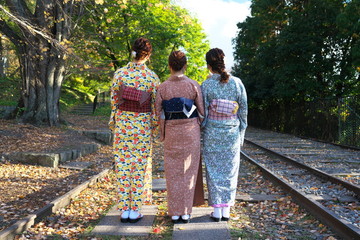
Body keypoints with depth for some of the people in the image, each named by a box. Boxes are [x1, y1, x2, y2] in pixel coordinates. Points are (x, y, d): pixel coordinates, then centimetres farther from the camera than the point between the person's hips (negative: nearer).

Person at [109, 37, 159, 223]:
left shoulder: (119, 73, -3)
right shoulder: (152, 77, -6)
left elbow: (114, 99, 1)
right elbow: (155, 105, -3)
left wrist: (113, 121, 12)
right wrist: (155, 127, 6)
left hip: (122, 122, 1)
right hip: (143, 124, -1)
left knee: (123, 164, 8)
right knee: (140, 166, 7)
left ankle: (124, 210, 13)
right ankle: (135, 210, 13)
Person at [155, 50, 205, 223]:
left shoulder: (162, 87, -3)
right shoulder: (193, 85, -5)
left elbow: (158, 112, -2)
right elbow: (201, 111, -2)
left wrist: (162, 134, 9)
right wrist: (199, 127, 15)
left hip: (171, 131, 1)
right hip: (191, 131, -1)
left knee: (173, 172, 9)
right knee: (189, 170, 9)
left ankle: (175, 212, 14)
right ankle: (186, 212, 12)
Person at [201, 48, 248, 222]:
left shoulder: (206, 85, -8)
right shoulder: (237, 83, -2)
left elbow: (203, 113, -6)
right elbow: (243, 110, 3)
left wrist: (201, 131, 7)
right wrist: (241, 134, 12)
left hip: (212, 133, -2)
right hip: (232, 133, 2)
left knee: (214, 170, 8)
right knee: (229, 170, 11)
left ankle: (217, 210, 11)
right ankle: (226, 210, 16)